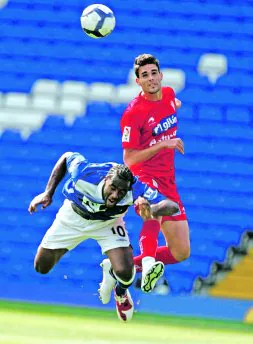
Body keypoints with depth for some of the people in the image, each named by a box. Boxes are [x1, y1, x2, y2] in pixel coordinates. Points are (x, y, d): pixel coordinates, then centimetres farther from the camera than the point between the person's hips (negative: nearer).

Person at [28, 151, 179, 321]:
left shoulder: (136, 190, -38)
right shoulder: (86, 173, -38)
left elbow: (173, 206, -46)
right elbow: (67, 157, -15)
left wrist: (151, 211, -66)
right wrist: (48, 193, -16)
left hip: (108, 223, -1)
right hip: (74, 217, 1)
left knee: (125, 272, -20)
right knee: (41, 268, 1)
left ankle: (120, 292, 18)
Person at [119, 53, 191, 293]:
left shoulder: (168, 94, 4)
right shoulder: (133, 113, -16)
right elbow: (129, 159, -18)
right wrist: (162, 145, -25)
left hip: (167, 181, 7)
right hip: (144, 177, -7)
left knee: (181, 253, 5)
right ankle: (148, 261, -59)